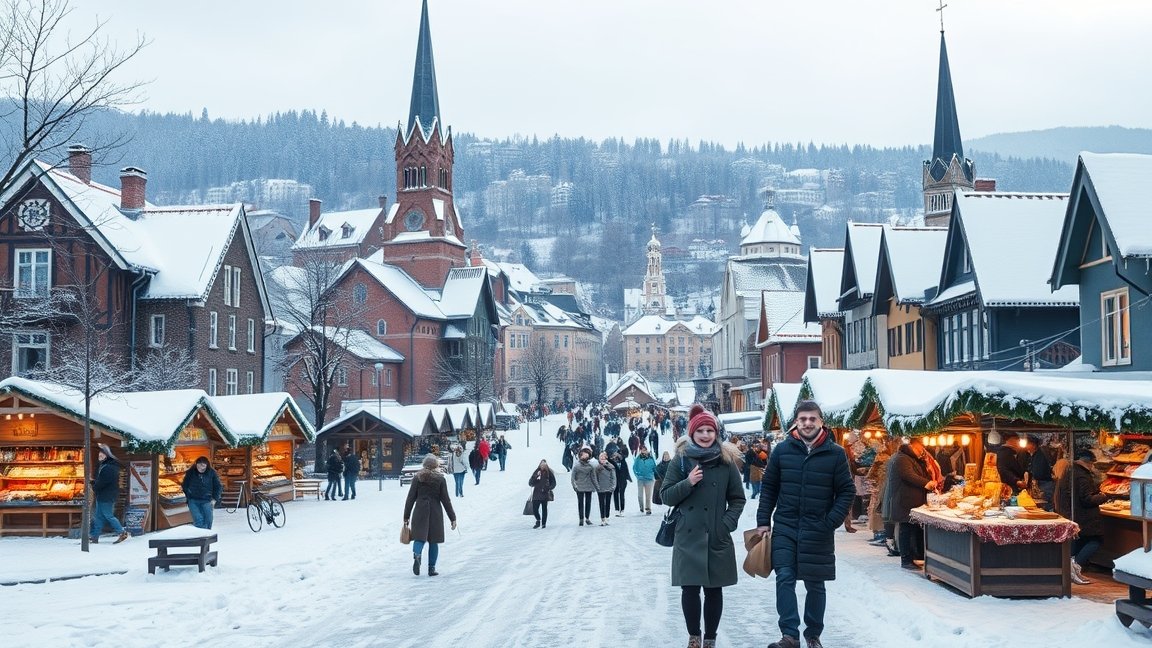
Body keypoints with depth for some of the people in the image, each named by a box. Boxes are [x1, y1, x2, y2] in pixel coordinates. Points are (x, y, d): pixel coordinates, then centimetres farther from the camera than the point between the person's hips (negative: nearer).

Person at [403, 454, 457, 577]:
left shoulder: (417, 478, 2)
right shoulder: (440, 479, -1)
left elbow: (410, 498, 2)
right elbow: (445, 500, -1)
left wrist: (406, 517, 6)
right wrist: (453, 518, 4)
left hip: (420, 513, 1)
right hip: (435, 514, 0)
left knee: (419, 538, -1)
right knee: (433, 541, 9)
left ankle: (417, 555, -32)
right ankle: (432, 568, 10)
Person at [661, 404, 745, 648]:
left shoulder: (726, 461, 2)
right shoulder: (681, 460, 2)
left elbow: (738, 499, 7)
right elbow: (666, 496, 1)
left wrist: (728, 523, -7)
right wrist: (688, 483, -15)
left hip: (718, 538, 0)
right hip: (688, 537, 0)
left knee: (714, 589, 7)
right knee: (690, 589, 0)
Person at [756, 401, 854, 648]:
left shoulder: (835, 453, -3)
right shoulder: (782, 449, 1)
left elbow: (846, 492, 0)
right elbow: (769, 488, 8)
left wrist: (831, 523, -10)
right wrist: (763, 521, 2)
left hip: (818, 532, -1)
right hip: (785, 528, 1)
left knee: (815, 584, 9)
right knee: (785, 579, -10)